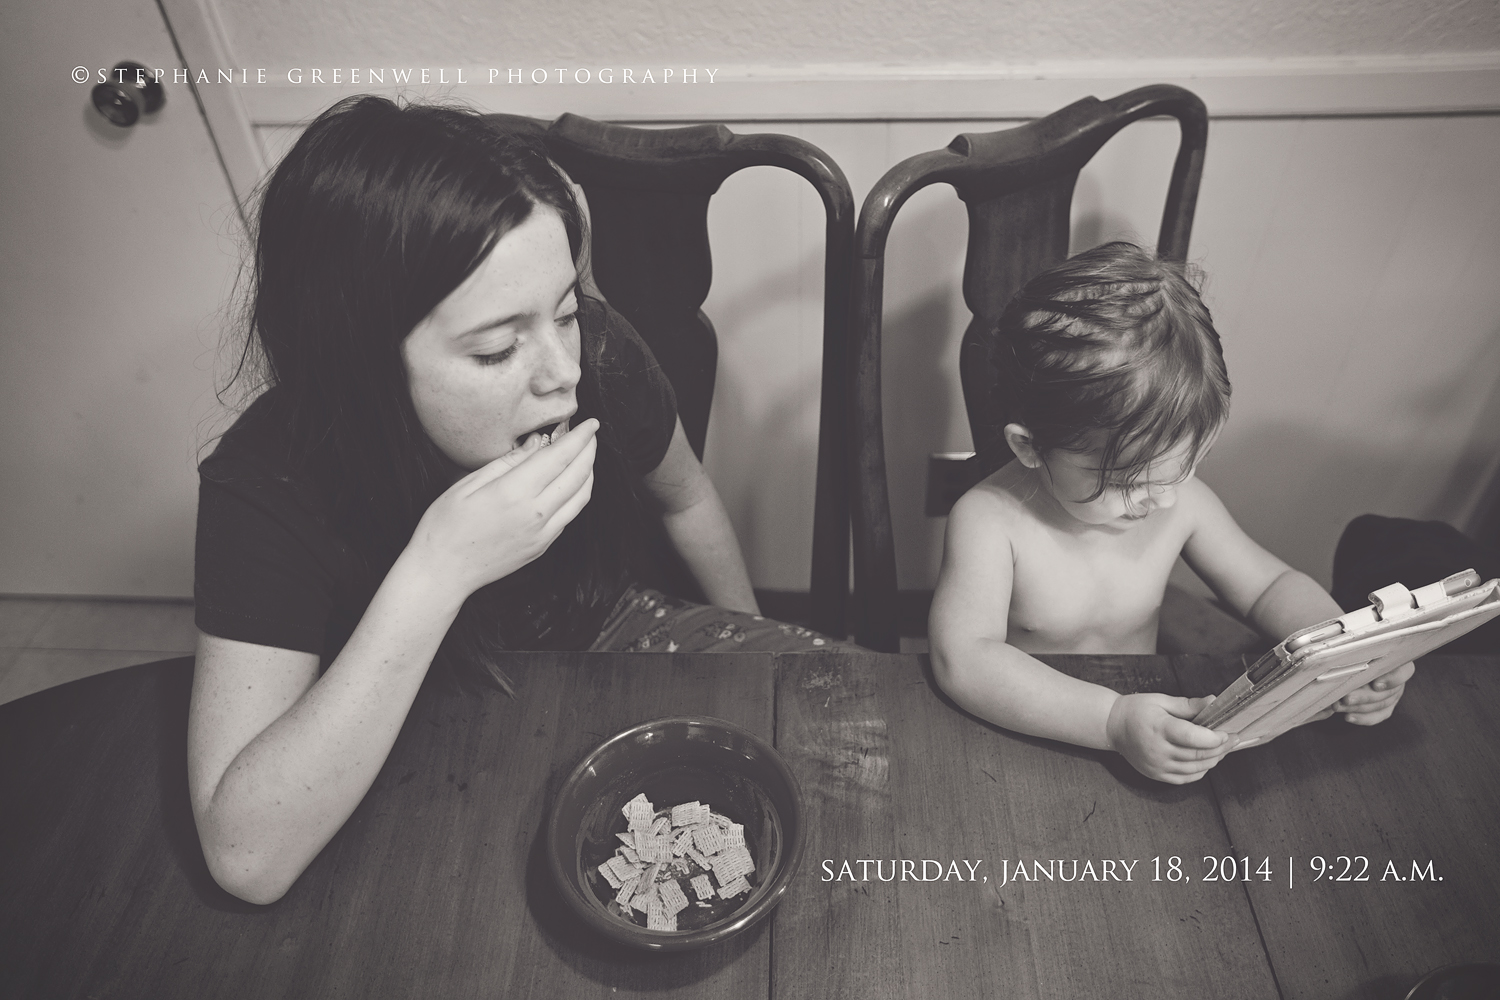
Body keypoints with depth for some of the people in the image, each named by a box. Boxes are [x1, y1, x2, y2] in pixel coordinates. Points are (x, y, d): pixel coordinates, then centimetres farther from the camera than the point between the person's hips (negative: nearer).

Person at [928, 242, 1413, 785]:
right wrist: (1112, 721, -41)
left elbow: (1271, 586, 5)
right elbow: (964, 662, -34)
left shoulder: (1180, 502, -9)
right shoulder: (990, 520, -25)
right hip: (1025, 742, -3)